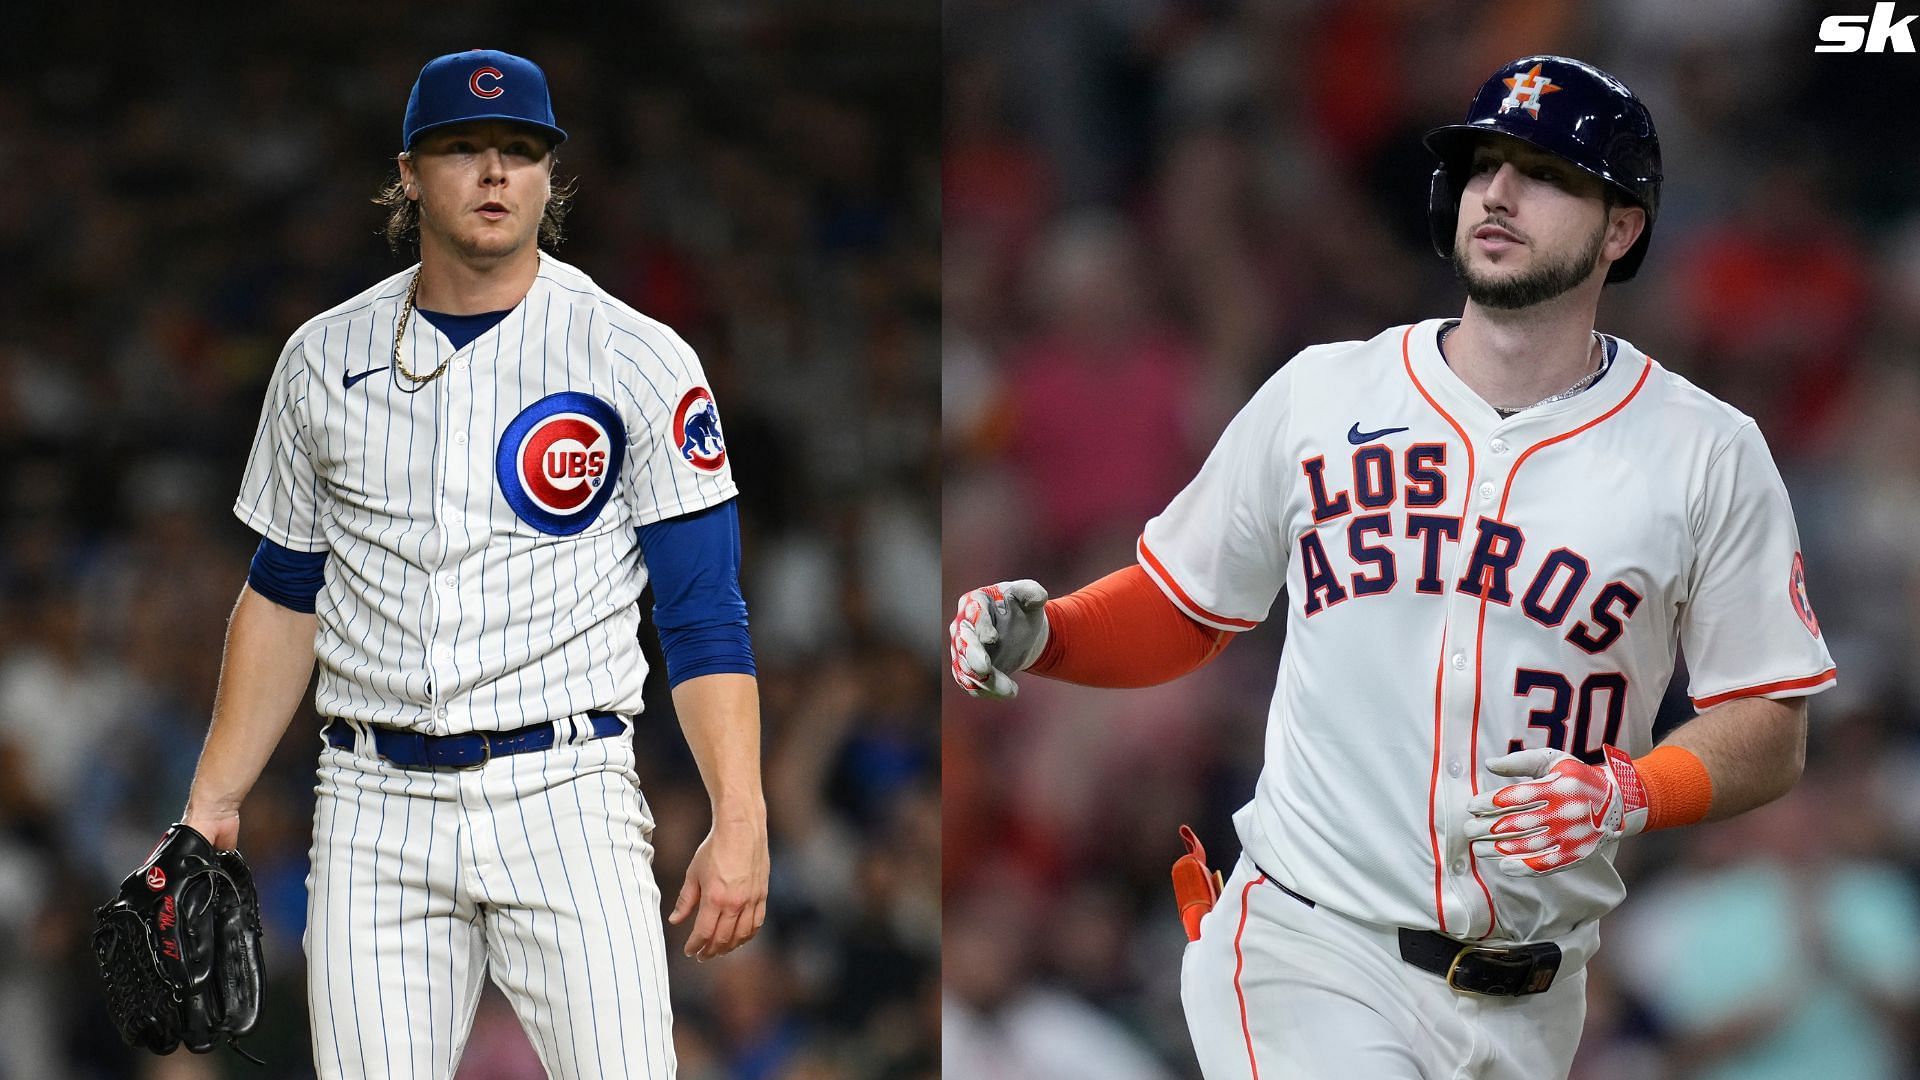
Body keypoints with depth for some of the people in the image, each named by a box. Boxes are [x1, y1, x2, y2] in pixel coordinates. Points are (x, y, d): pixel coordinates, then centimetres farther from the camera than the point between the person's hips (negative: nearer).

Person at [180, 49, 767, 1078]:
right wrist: (212, 802, 12)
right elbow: (285, 592, 18)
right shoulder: (324, 359, 9)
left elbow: (703, 614, -3)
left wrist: (740, 819, -14)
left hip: (564, 793, -3)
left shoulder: (641, 362, 0)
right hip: (375, 807, 3)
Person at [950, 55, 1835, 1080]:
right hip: (1307, 957, -2)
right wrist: (1041, 634, -6)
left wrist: (1627, 794, -17)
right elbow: (1179, 608, 14)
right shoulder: (1321, 393, 5)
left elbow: (1771, 732, 2)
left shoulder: (1707, 453, 2)